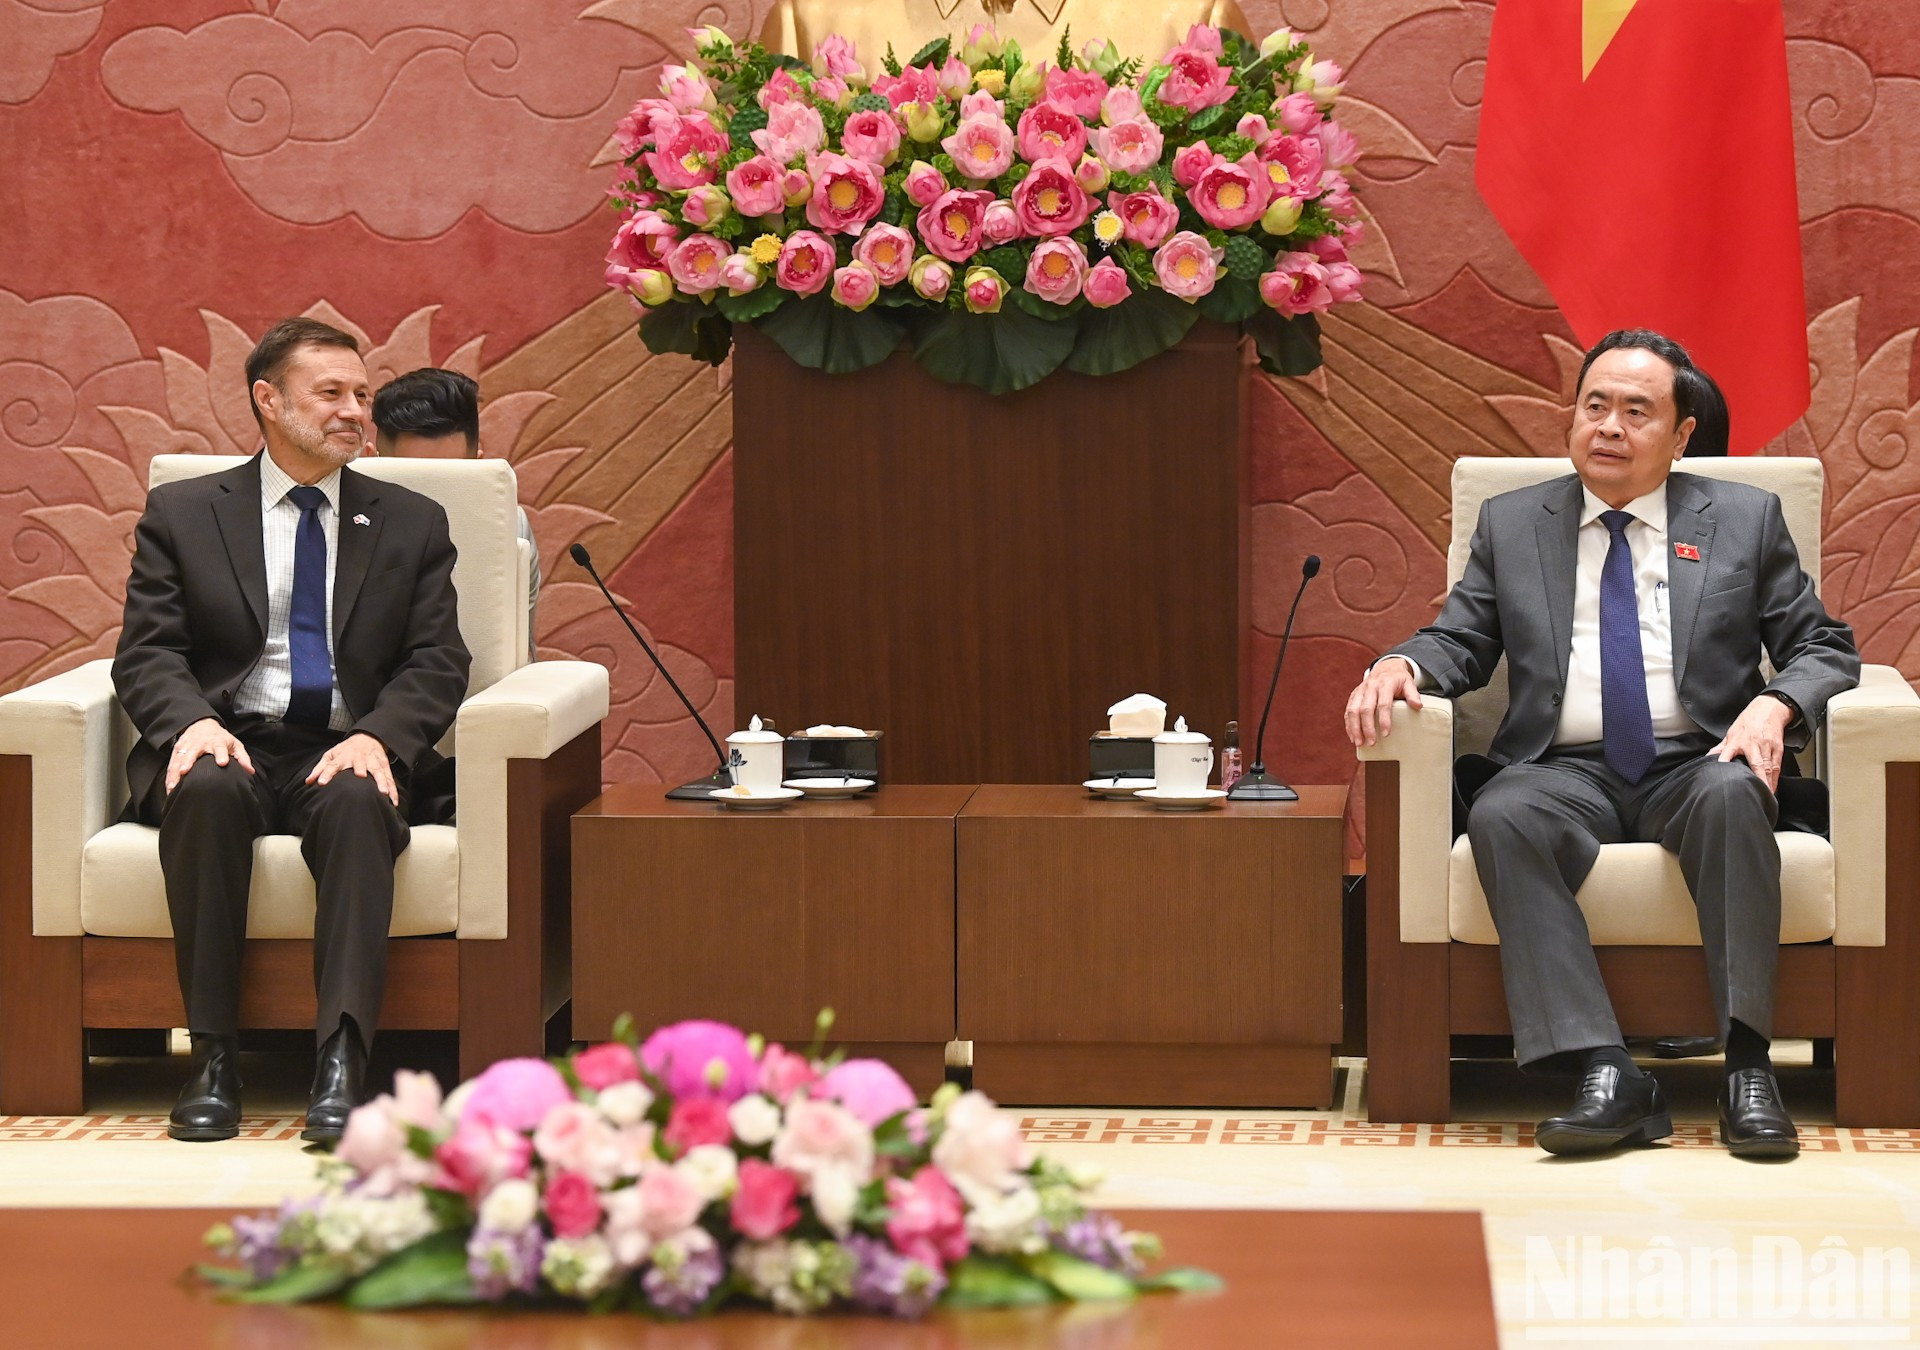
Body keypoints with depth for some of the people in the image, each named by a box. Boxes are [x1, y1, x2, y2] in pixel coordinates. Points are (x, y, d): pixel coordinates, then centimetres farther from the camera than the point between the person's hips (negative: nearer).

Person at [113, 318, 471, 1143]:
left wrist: (376, 738, -15)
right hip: (233, 743, 0)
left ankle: (342, 1061, -44)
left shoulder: (412, 525, 16)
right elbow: (147, 653, 4)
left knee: (357, 801, -35)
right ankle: (213, 1058, -32)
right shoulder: (181, 515, 13)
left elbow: (437, 664, 6)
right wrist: (193, 724, -19)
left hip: (344, 755, 0)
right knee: (205, 788, -35)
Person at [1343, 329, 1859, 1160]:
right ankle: (1606, 1077, -41)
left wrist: (1774, 706, -12)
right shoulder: (1511, 524, 18)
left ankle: (1746, 1068, -38)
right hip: (1567, 771, 1)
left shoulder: (1744, 520, 13)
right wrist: (1402, 665, -9)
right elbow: (1461, 641, 14)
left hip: (1695, 766, -1)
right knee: (1501, 819, -34)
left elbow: (1824, 648, 10)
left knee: (1731, 797, -37)